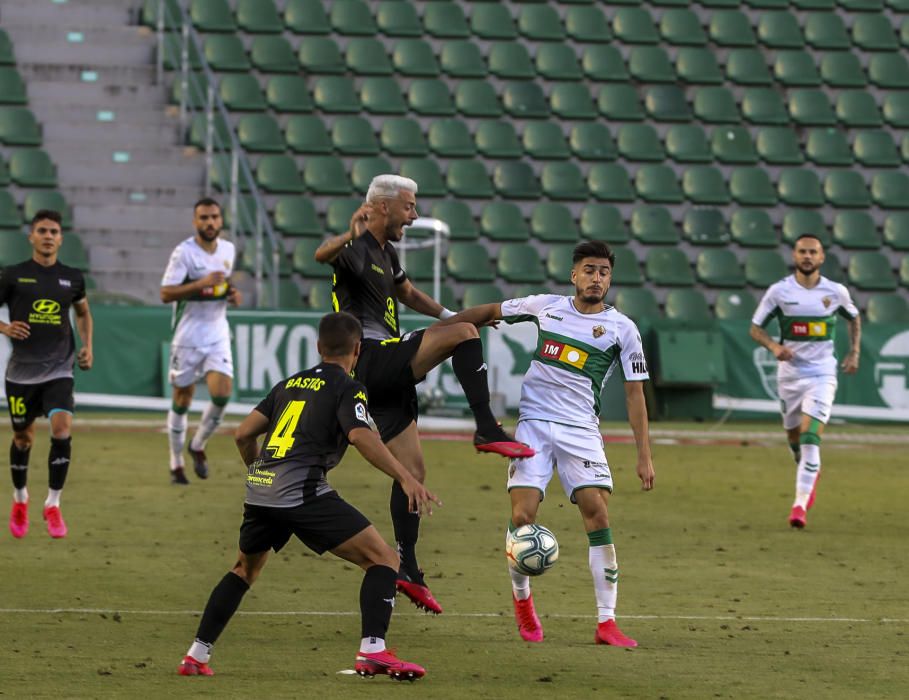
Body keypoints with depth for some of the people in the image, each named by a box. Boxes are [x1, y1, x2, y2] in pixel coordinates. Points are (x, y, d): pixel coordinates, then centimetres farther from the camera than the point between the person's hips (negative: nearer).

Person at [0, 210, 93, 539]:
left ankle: (53, 504, -7)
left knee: (62, 429, -19)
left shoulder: (72, 278, 6)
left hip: (59, 371, 1)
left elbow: (83, 313, 24)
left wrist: (87, 346, 9)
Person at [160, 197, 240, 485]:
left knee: (222, 393, -13)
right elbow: (166, 293, -17)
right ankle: (176, 465, 19)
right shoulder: (184, 252, -12)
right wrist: (202, 284, -28)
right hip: (188, 336, -4)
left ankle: (198, 446, 12)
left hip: (218, 334, 4)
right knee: (182, 401, 4)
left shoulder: (228, 250, 7)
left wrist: (232, 293, 2)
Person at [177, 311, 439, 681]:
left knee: (245, 569, 30)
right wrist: (405, 478, -19)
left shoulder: (290, 384, 23)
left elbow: (244, 433, 23)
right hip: (302, 491, -7)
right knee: (383, 558, -2)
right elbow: (361, 436, -15)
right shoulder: (348, 389, 4)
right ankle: (372, 650, -18)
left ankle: (196, 656, 27)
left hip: (259, 488, 7)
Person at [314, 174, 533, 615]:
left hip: (385, 374, 10)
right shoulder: (357, 248, -10)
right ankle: (487, 430, -20)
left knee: (412, 470, 9)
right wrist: (350, 235, -54)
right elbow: (322, 255, -34)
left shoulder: (385, 253, 21)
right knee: (463, 333, -19)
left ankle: (407, 569, 11)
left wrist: (451, 315, 40)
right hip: (372, 361, -10)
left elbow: (406, 293, 40)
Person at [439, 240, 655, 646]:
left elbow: (634, 392, 3)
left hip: (581, 430, -1)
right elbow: (491, 312, 22)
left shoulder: (621, 329, 2)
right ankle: (521, 599, 16)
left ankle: (606, 622, -12)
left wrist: (644, 456, -1)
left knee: (598, 514, -15)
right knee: (522, 516, -11)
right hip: (533, 424, 1)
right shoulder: (546, 307, 7)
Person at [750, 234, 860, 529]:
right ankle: (811, 474, 48)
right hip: (789, 374, 2)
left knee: (810, 438, -17)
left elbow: (854, 318, 19)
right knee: (794, 438, 15)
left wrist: (854, 353, 9)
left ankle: (800, 504, -19)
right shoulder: (779, 291, -4)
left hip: (822, 374, -2)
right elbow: (756, 327, 2)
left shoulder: (836, 292, -1)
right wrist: (773, 346, -17)